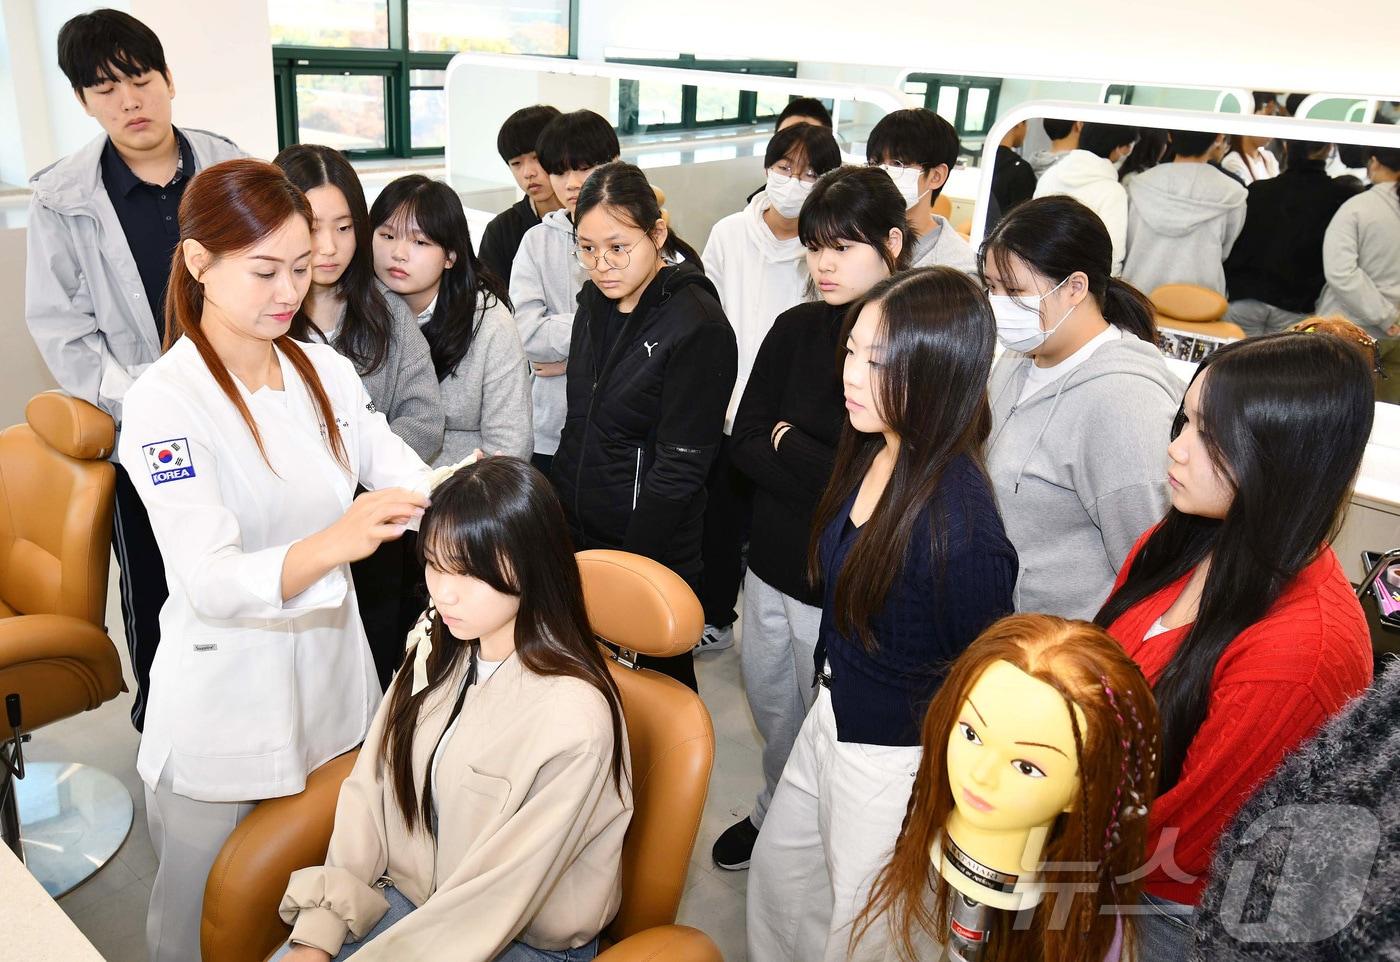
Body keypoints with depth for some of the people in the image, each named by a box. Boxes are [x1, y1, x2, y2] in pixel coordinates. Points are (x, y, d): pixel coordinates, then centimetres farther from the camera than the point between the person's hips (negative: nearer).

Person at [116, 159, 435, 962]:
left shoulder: (328, 371, 2)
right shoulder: (164, 402, -17)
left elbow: (410, 481, -1)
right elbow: (210, 584, -26)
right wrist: (333, 544, -45)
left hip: (333, 675, 5)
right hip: (226, 702, -5)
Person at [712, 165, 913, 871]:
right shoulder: (796, 330, 0)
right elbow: (745, 443, -2)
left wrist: (789, 444, -12)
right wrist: (828, 473, -16)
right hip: (773, 566, 5)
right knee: (771, 712, 24)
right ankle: (774, 814, 51)